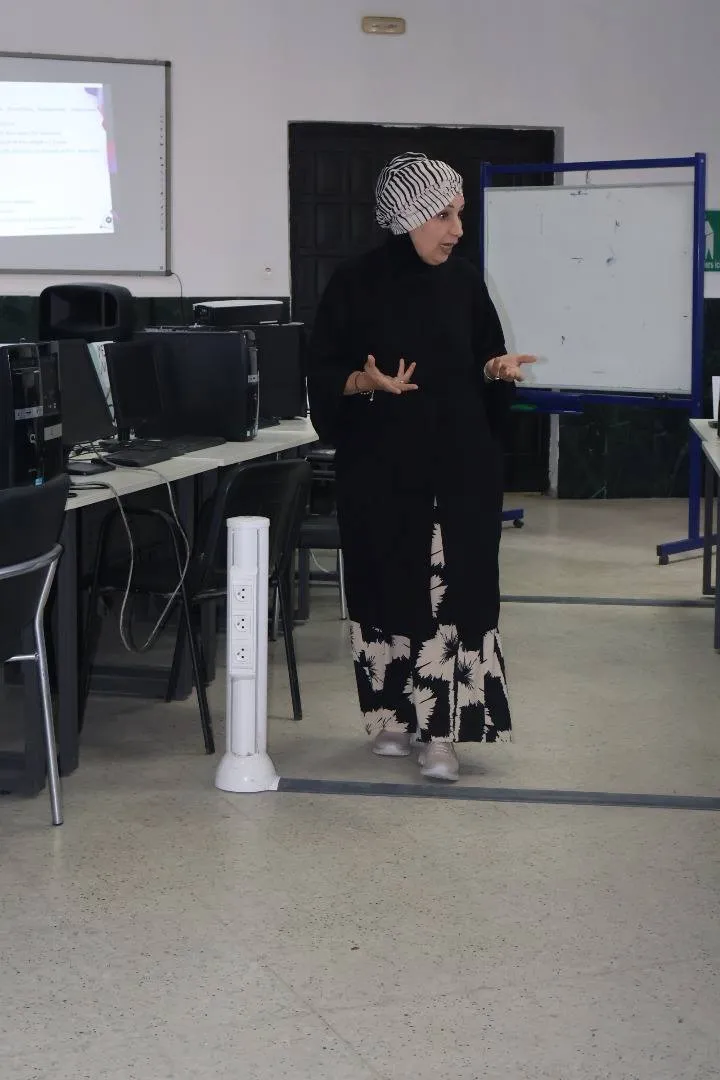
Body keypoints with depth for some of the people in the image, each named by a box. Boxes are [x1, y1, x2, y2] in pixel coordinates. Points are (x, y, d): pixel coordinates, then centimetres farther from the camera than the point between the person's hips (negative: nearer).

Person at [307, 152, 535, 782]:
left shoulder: (465, 284, 6)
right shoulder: (356, 285, -4)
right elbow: (324, 374, -2)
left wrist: (498, 370, -8)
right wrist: (369, 382, -21)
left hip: (459, 467, 2)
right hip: (382, 467, -2)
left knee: (454, 591, -4)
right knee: (388, 588, 6)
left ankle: (441, 731, -1)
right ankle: (393, 716, 21)